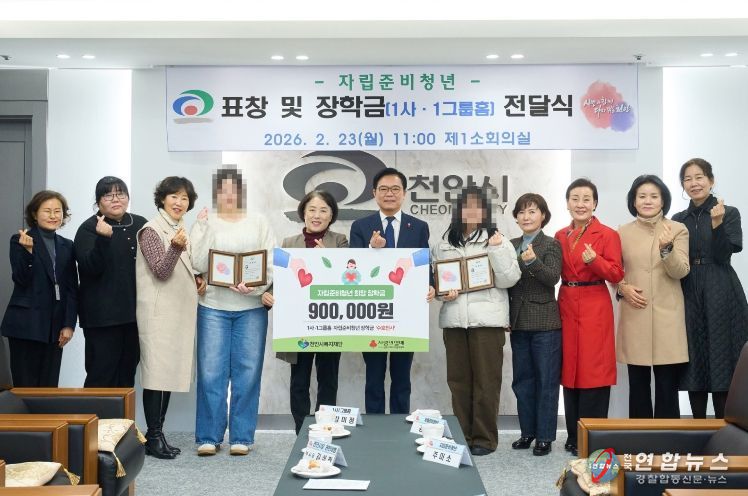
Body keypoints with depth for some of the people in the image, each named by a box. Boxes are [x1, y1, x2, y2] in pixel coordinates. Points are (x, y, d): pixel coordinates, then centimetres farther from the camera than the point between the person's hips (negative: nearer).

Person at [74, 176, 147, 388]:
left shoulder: (140, 224, 9)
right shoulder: (88, 228, -4)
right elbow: (90, 267, -17)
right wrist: (103, 238, -30)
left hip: (135, 313, 5)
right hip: (103, 316, -5)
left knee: (127, 375, 12)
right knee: (101, 377, -4)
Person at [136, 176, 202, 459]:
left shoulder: (181, 230, 15)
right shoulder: (151, 231, -8)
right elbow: (161, 271, -16)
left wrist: (196, 280, 5)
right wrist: (175, 247, -32)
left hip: (179, 311, 8)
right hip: (158, 313, -8)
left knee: (170, 373, 9)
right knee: (156, 373, -6)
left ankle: (159, 433, 16)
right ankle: (153, 438, 0)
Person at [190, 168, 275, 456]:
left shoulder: (258, 222, 8)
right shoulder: (206, 223, 6)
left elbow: (272, 263, 4)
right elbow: (198, 264, -5)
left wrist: (255, 287, -13)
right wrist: (201, 227, -12)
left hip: (251, 307, 1)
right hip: (214, 306, -1)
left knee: (247, 372, 2)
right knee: (211, 372, -1)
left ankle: (242, 437, 12)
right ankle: (208, 436, 9)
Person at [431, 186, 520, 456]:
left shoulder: (498, 241, 4)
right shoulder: (443, 244, 13)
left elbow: (509, 280, -4)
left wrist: (497, 250, -14)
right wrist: (443, 291, -4)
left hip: (487, 319, -3)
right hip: (454, 319, 3)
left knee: (486, 381, 0)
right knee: (458, 380, 7)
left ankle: (484, 438, 10)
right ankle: (461, 436, 17)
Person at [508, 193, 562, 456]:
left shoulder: (551, 245, -4)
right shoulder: (511, 245, 9)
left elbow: (553, 278, -17)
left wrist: (533, 261, -33)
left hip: (545, 322, -5)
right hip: (518, 322, 5)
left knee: (546, 380, 2)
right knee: (522, 379, 12)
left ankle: (545, 436, 9)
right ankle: (527, 431, 23)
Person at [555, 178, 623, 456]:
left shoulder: (608, 235, -5)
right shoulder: (560, 236, 11)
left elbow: (616, 275, -10)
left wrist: (595, 260, -26)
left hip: (595, 309, -5)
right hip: (566, 308, 5)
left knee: (593, 370, -4)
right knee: (570, 369, 8)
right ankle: (574, 436, 16)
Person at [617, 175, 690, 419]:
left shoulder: (678, 230, 2)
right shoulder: (623, 232, 7)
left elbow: (681, 271, -8)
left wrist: (666, 248, -25)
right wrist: (622, 288, -6)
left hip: (667, 316, -1)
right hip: (634, 315, 1)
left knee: (667, 384, 1)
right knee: (638, 383, 6)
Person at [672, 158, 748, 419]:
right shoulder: (678, 219, 11)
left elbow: (723, 256, -10)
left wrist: (717, 224, -21)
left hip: (720, 296, -4)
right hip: (688, 296, 4)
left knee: (721, 362, -3)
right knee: (694, 363, 6)